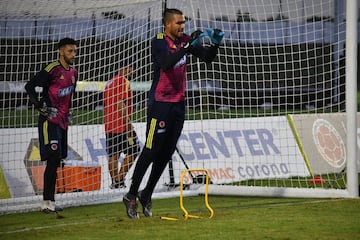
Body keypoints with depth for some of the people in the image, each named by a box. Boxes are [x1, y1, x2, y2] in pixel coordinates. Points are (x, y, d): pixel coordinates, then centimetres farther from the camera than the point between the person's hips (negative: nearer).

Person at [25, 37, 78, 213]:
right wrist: (38, 104, -21)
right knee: (53, 158, -15)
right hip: (49, 121, -8)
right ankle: (47, 202, -15)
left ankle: (50, 202, 15)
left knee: (56, 161, 10)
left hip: (62, 121, 8)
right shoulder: (52, 69, -13)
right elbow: (30, 85, -14)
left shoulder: (73, 72, 13)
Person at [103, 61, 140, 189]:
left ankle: (114, 181, 3)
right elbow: (121, 104, -18)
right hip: (121, 125, -8)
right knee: (132, 152, -1)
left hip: (109, 126, 8)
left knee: (113, 154, 6)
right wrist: (128, 123, -17)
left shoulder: (109, 83, 18)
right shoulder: (124, 82, -9)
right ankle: (119, 180, -8)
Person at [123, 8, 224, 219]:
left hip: (179, 103, 7)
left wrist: (216, 44, -11)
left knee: (166, 153, 9)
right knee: (151, 151, -7)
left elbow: (207, 57, 9)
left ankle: (147, 194, 19)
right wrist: (188, 46, -38)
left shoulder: (185, 40, 6)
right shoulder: (159, 43, -13)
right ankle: (131, 196, 1)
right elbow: (166, 63, -32)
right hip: (160, 104, -7)